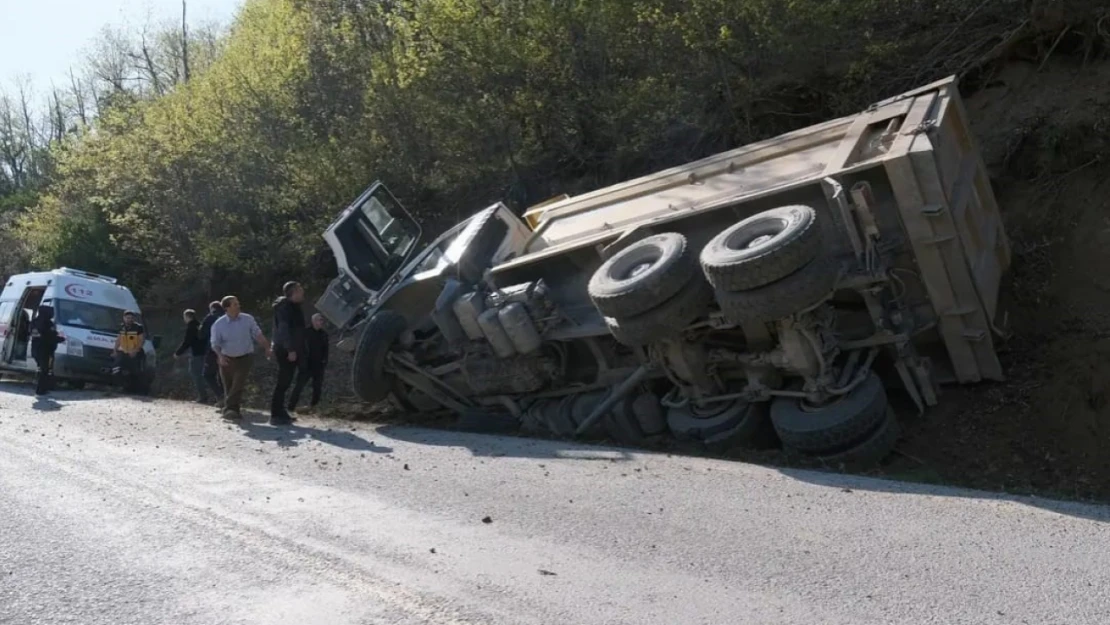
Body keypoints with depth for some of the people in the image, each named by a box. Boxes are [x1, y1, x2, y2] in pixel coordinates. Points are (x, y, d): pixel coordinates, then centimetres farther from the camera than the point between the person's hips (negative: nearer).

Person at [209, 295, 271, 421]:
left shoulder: (248, 319, -5)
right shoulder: (218, 324, -8)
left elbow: (258, 335, 1)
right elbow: (215, 344, -9)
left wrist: (267, 349, -7)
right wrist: (220, 355, -27)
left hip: (245, 358, -1)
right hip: (227, 360, 1)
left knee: (238, 384, -17)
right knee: (228, 387, 7)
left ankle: (230, 408, -17)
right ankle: (235, 410, 20)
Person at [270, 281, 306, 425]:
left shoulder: (293, 306, 19)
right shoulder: (284, 305, -11)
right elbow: (283, 328, -20)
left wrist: (299, 352, 21)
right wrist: (290, 349, -26)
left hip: (291, 350, 9)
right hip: (285, 350, -9)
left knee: (285, 382, 12)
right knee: (283, 382, -9)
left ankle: (280, 412, 17)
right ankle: (276, 415, -7)